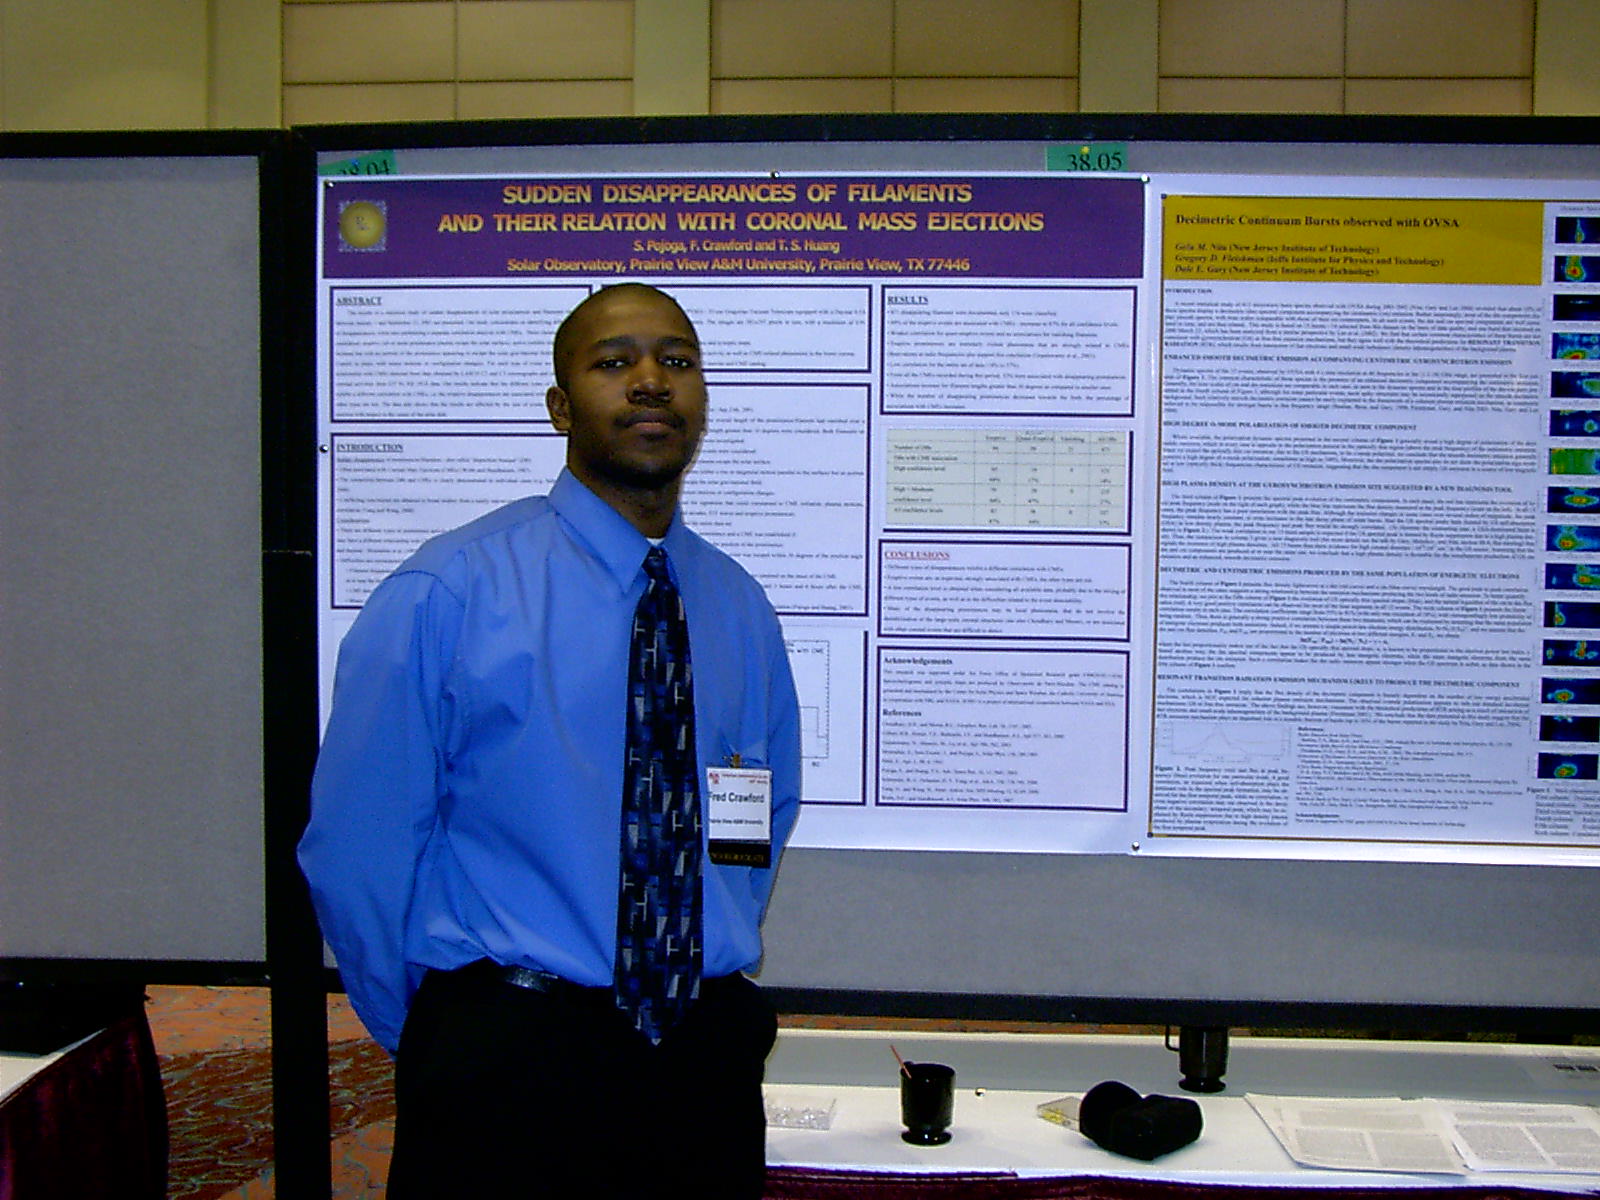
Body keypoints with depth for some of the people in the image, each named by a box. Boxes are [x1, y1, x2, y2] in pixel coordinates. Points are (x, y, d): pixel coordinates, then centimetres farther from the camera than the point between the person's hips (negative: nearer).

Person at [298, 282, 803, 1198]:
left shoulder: (741, 607, 5)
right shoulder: (443, 596, -9)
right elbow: (356, 848, -6)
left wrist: (717, 971, 13)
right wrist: (441, 1042, 2)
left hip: (709, 1058, 4)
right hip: (507, 1062, -3)